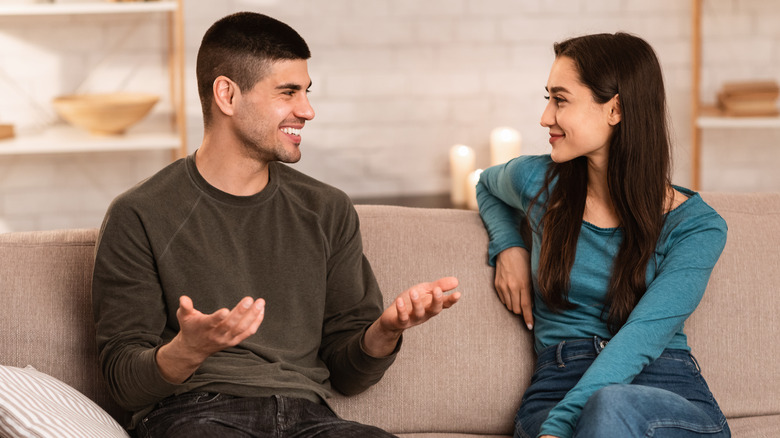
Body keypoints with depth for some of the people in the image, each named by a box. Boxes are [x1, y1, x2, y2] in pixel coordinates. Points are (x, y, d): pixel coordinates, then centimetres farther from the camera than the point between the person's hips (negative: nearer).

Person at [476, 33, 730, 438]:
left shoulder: (695, 227, -1)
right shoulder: (538, 182, 9)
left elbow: (642, 335, -15)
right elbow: (487, 185, 35)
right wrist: (508, 247, 12)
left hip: (673, 396, -1)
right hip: (558, 386, 2)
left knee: (612, 405, -39)